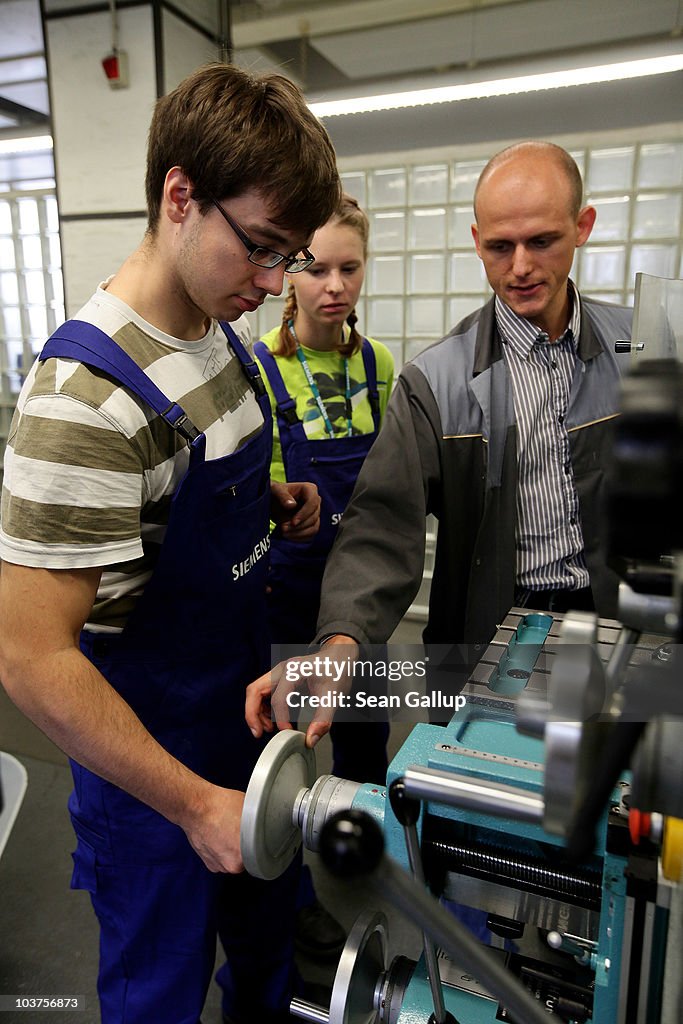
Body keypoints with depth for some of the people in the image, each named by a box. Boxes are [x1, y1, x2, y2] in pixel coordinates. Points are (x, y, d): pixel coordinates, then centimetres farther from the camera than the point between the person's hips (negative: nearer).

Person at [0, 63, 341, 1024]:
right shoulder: (86, 394, -29)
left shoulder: (224, 330, -2)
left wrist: (270, 496, -4)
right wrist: (194, 804, -22)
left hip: (247, 700, 8)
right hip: (150, 756, -7)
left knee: (267, 936, 30)